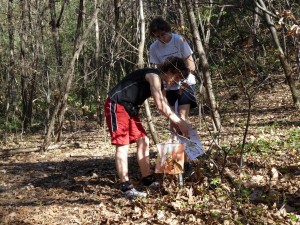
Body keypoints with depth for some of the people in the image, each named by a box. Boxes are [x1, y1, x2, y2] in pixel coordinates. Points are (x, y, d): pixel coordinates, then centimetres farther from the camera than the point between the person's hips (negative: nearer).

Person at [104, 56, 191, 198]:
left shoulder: (159, 84, 13)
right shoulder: (154, 76, -18)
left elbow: (166, 108, 17)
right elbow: (161, 107, -24)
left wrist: (177, 127, 8)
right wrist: (181, 123, -20)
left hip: (129, 108, 10)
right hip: (116, 106, -10)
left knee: (143, 141, 8)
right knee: (123, 145, -11)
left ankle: (147, 179, 16)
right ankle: (125, 187, -9)